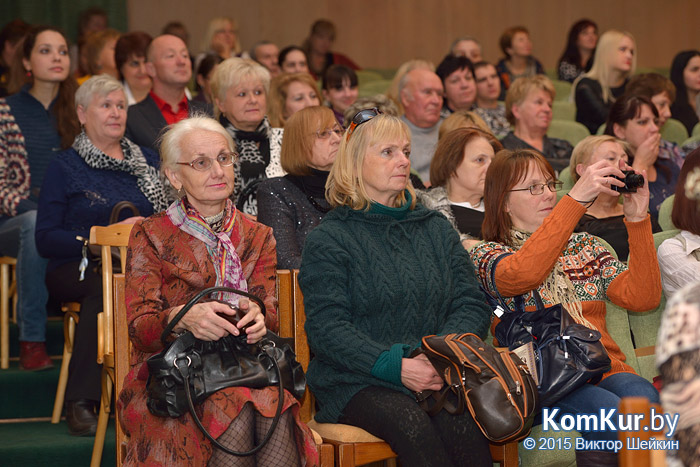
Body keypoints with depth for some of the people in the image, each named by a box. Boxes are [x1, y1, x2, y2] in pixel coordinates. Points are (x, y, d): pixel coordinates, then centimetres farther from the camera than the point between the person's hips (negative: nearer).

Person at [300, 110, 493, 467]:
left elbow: (472, 305, 12)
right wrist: (397, 366, -20)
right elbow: (327, 329, -6)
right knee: (411, 424, -36)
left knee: (461, 421, -32)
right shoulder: (328, 240, 5)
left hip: (436, 377, 3)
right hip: (358, 382, -3)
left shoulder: (437, 229, 21)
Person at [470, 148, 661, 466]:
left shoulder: (584, 246, 24)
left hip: (606, 369, 4)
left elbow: (642, 297, 10)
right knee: (612, 412, -34)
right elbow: (523, 274, -17)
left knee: (643, 398, -32)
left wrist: (637, 219, 0)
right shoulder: (487, 255, 9)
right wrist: (576, 199, -20)